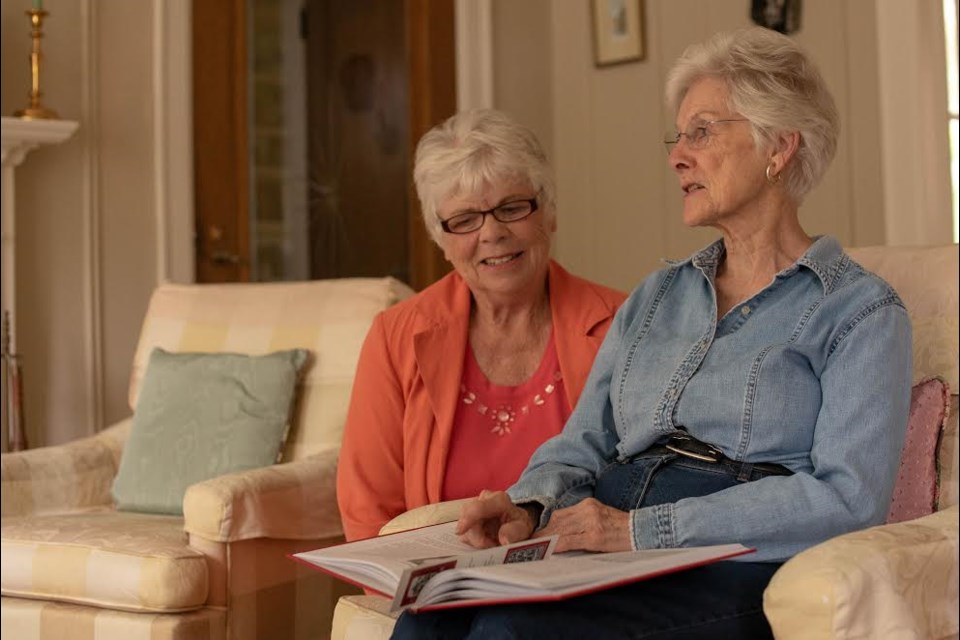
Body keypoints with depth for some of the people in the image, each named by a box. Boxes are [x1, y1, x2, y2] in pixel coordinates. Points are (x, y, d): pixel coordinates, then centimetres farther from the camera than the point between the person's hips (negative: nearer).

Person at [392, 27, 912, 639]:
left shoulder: (861, 310, 4)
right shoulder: (655, 297, 23)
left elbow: (849, 497, -11)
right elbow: (582, 445, 19)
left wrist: (642, 529, -17)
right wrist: (530, 506, -5)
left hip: (736, 570, -5)